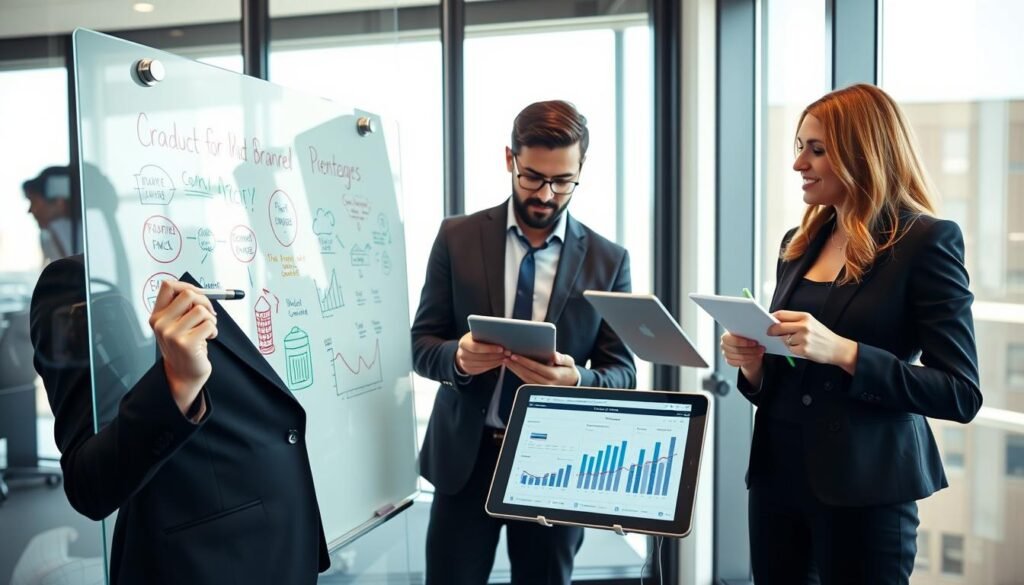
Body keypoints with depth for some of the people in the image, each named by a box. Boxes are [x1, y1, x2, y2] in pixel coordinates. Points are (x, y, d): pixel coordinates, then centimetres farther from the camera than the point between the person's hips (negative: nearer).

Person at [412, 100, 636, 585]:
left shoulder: (608, 260, -2)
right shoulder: (457, 237, -1)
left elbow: (622, 372, -2)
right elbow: (421, 343, -1)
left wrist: (576, 379, -25)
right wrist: (459, 356, -24)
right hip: (466, 456, 0)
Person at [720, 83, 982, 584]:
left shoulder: (926, 241, -8)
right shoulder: (799, 242, 10)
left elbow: (961, 395, -14)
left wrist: (843, 352, -24)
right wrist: (753, 364, -5)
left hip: (863, 487, -6)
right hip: (778, 473, 6)